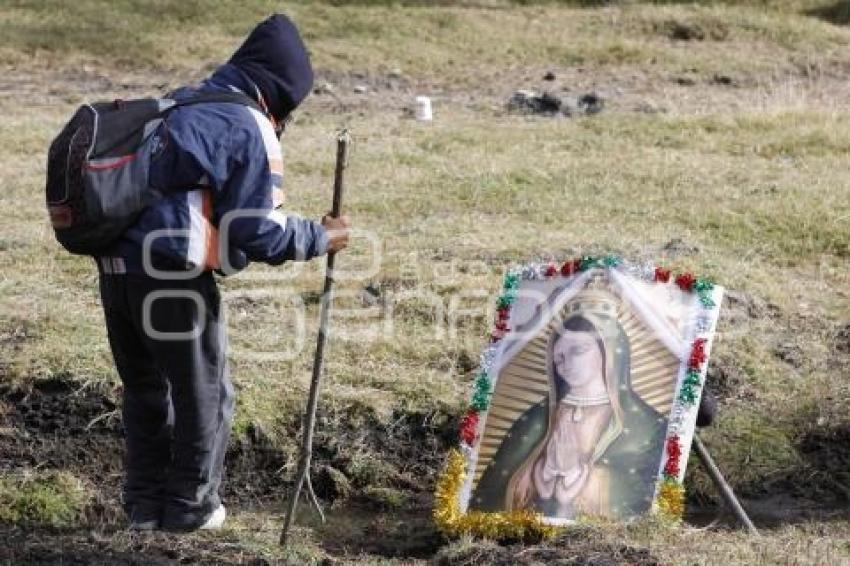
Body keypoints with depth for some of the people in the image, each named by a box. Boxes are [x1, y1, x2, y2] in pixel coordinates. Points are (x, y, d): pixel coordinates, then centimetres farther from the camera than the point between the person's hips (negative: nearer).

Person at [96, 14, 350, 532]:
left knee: (144, 389, 21)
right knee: (205, 394, 12)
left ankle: (144, 504, 28)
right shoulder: (251, 130, -6)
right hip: (173, 275, -7)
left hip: (115, 264, 7)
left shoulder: (179, 105, 18)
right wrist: (319, 238, 4)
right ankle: (190, 507, 21)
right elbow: (256, 232, -8)